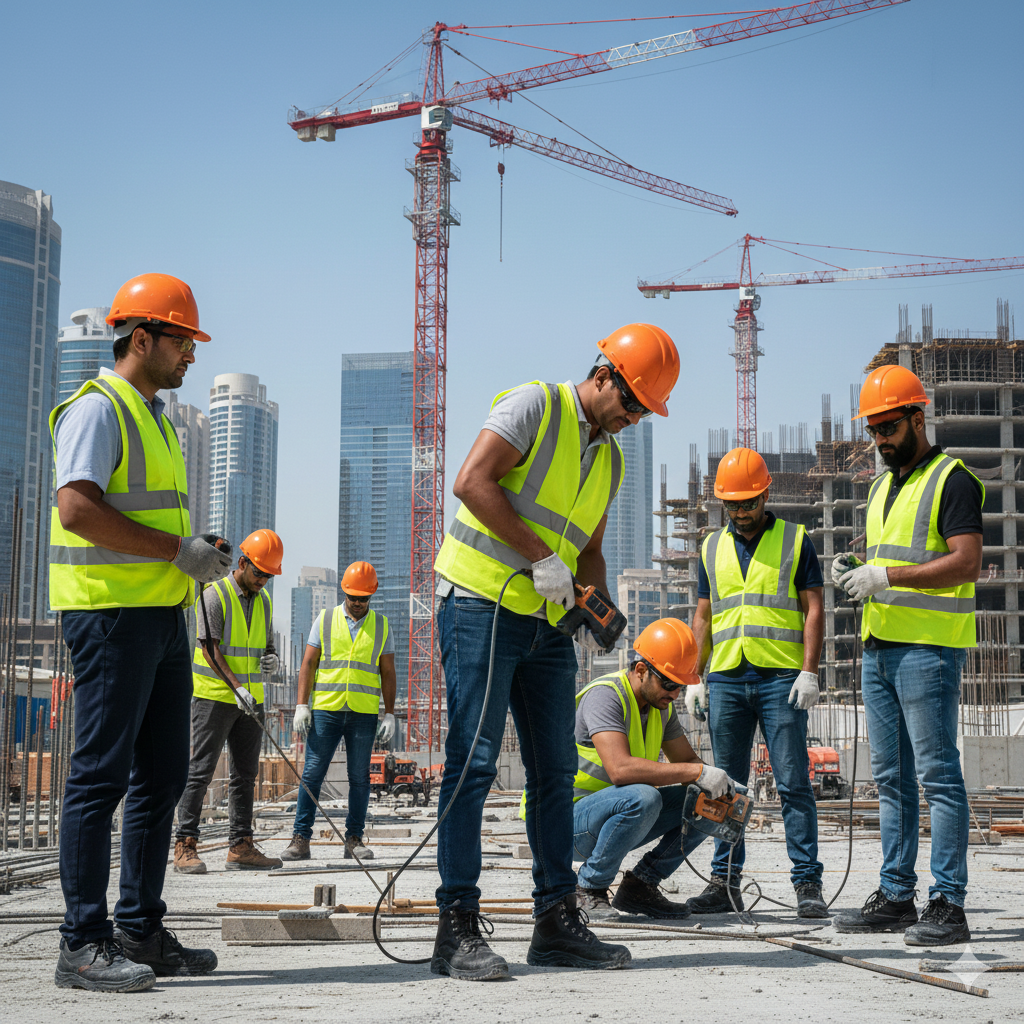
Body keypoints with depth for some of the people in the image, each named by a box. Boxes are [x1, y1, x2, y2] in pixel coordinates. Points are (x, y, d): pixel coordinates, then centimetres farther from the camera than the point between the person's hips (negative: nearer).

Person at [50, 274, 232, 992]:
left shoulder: (154, 418, 22)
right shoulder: (97, 408, -7)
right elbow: (78, 508, -21)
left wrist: (201, 553, 12)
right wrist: (179, 550, -18)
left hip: (163, 614, 10)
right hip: (111, 610, -10)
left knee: (162, 776, 10)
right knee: (102, 774, -8)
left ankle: (142, 930, 17)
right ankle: (84, 944, -3)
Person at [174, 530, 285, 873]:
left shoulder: (263, 601, 13)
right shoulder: (215, 595, -9)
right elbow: (210, 649, -16)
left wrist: (271, 660, -5)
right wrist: (237, 686, -26)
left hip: (250, 699, 7)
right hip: (214, 696, -7)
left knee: (245, 774, 7)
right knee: (200, 771, -7)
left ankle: (241, 846, 11)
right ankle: (185, 847, -6)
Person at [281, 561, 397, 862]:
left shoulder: (381, 625, 10)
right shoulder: (325, 620, 8)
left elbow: (388, 673, 10)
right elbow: (308, 664, 6)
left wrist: (390, 714, 3)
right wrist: (301, 705, -3)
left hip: (364, 713, 1)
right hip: (325, 709, -1)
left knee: (359, 778, 3)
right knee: (312, 774, -4)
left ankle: (354, 839, 10)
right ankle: (301, 839, -1)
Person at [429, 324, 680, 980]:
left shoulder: (610, 458, 17)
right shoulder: (535, 405, -6)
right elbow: (472, 482, -18)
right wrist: (539, 557, -19)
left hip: (548, 624, 8)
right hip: (482, 605, -8)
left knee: (556, 771, 8)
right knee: (474, 762, -9)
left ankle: (558, 921, 15)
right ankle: (458, 928, -6)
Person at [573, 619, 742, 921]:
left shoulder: (661, 705, 4)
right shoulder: (605, 696, -23)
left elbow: (686, 760, 12)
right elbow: (620, 769, -37)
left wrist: (721, 785, -11)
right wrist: (697, 772, -35)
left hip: (621, 813, 8)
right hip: (572, 815, -8)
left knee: (705, 803, -2)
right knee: (642, 797, -36)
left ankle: (638, 886, 1)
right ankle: (588, 890, -16)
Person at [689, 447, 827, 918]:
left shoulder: (795, 540, 5)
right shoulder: (712, 548, 15)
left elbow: (813, 610, 1)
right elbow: (703, 617, 16)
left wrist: (809, 671, -9)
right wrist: (694, 677, 7)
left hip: (781, 679, -3)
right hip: (726, 679, 4)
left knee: (793, 783, -5)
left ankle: (808, 884, -2)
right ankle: (725, 882, 11)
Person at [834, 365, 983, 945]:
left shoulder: (951, 479, -6)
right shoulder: (883, 487, 20)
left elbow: (966, 562, -17)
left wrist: (885, 577, -20)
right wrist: (854, 574, 4)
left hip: (929, 647, -9)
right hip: (879, 647, 9)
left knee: (937, 774, -8)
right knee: (891, 778, 10)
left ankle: (949, 907, -6)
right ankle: (896, 897, 16)